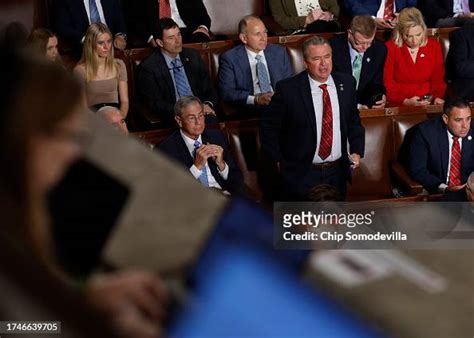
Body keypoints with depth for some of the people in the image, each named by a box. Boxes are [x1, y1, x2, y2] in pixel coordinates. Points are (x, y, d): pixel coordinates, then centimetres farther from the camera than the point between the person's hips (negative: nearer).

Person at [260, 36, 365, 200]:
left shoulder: (346, 83, 0)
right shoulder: (288, 88, -15)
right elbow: (268, 125, -5)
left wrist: (357, 151, 1)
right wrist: (279, 160, -5)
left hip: (337, 174, 4)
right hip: (301, 175, -4)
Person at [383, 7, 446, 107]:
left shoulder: (434, 46, 6)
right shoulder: (390, 48, -3)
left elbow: (438, 79, 9)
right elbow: (387, 84, -4)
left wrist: (438, 97, -10)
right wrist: (406, 101, -18)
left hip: (429, 104, 3)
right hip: (399, 106, -3)